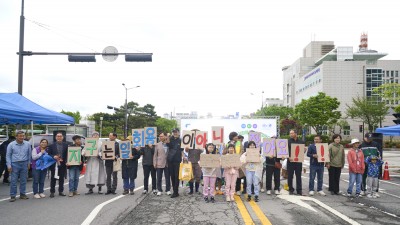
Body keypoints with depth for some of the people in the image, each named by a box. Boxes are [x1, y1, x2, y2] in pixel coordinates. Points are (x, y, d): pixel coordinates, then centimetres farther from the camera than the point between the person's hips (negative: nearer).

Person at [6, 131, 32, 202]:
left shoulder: (27, 144, 3)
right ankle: (12, 196, 5)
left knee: (23, 180, 7)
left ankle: (22, 194, 17)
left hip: (24, 164, 2)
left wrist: (29, 163, 6)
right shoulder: (11, 145, -2)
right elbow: (8, 155, 0)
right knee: (13, 181, -2)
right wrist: (9, 165, -5)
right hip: (15, 164, -2)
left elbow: (29, 154, 10)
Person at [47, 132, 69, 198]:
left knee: (61, 179, 8)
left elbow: (68, 154, 2)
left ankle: (61, 191, 17)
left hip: (62, 164, 1)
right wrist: (53, 157, -16)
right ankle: (52, 192, 11)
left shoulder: (66, 145, 4)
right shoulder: (52, 145, 4)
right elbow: (49, 154, 2)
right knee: (53, 179, 5)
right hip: (54, 164, -1)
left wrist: (65, 161, -11)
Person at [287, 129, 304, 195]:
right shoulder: (288, 142, 4)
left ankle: (299, 190, 12)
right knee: (290, 176, 2)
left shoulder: (301, 142, 9)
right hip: (290, 161, -1)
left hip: (298, 161, 1)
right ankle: (291, 189, 13)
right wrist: (288, 157, -16)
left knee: (298, 176, 5)